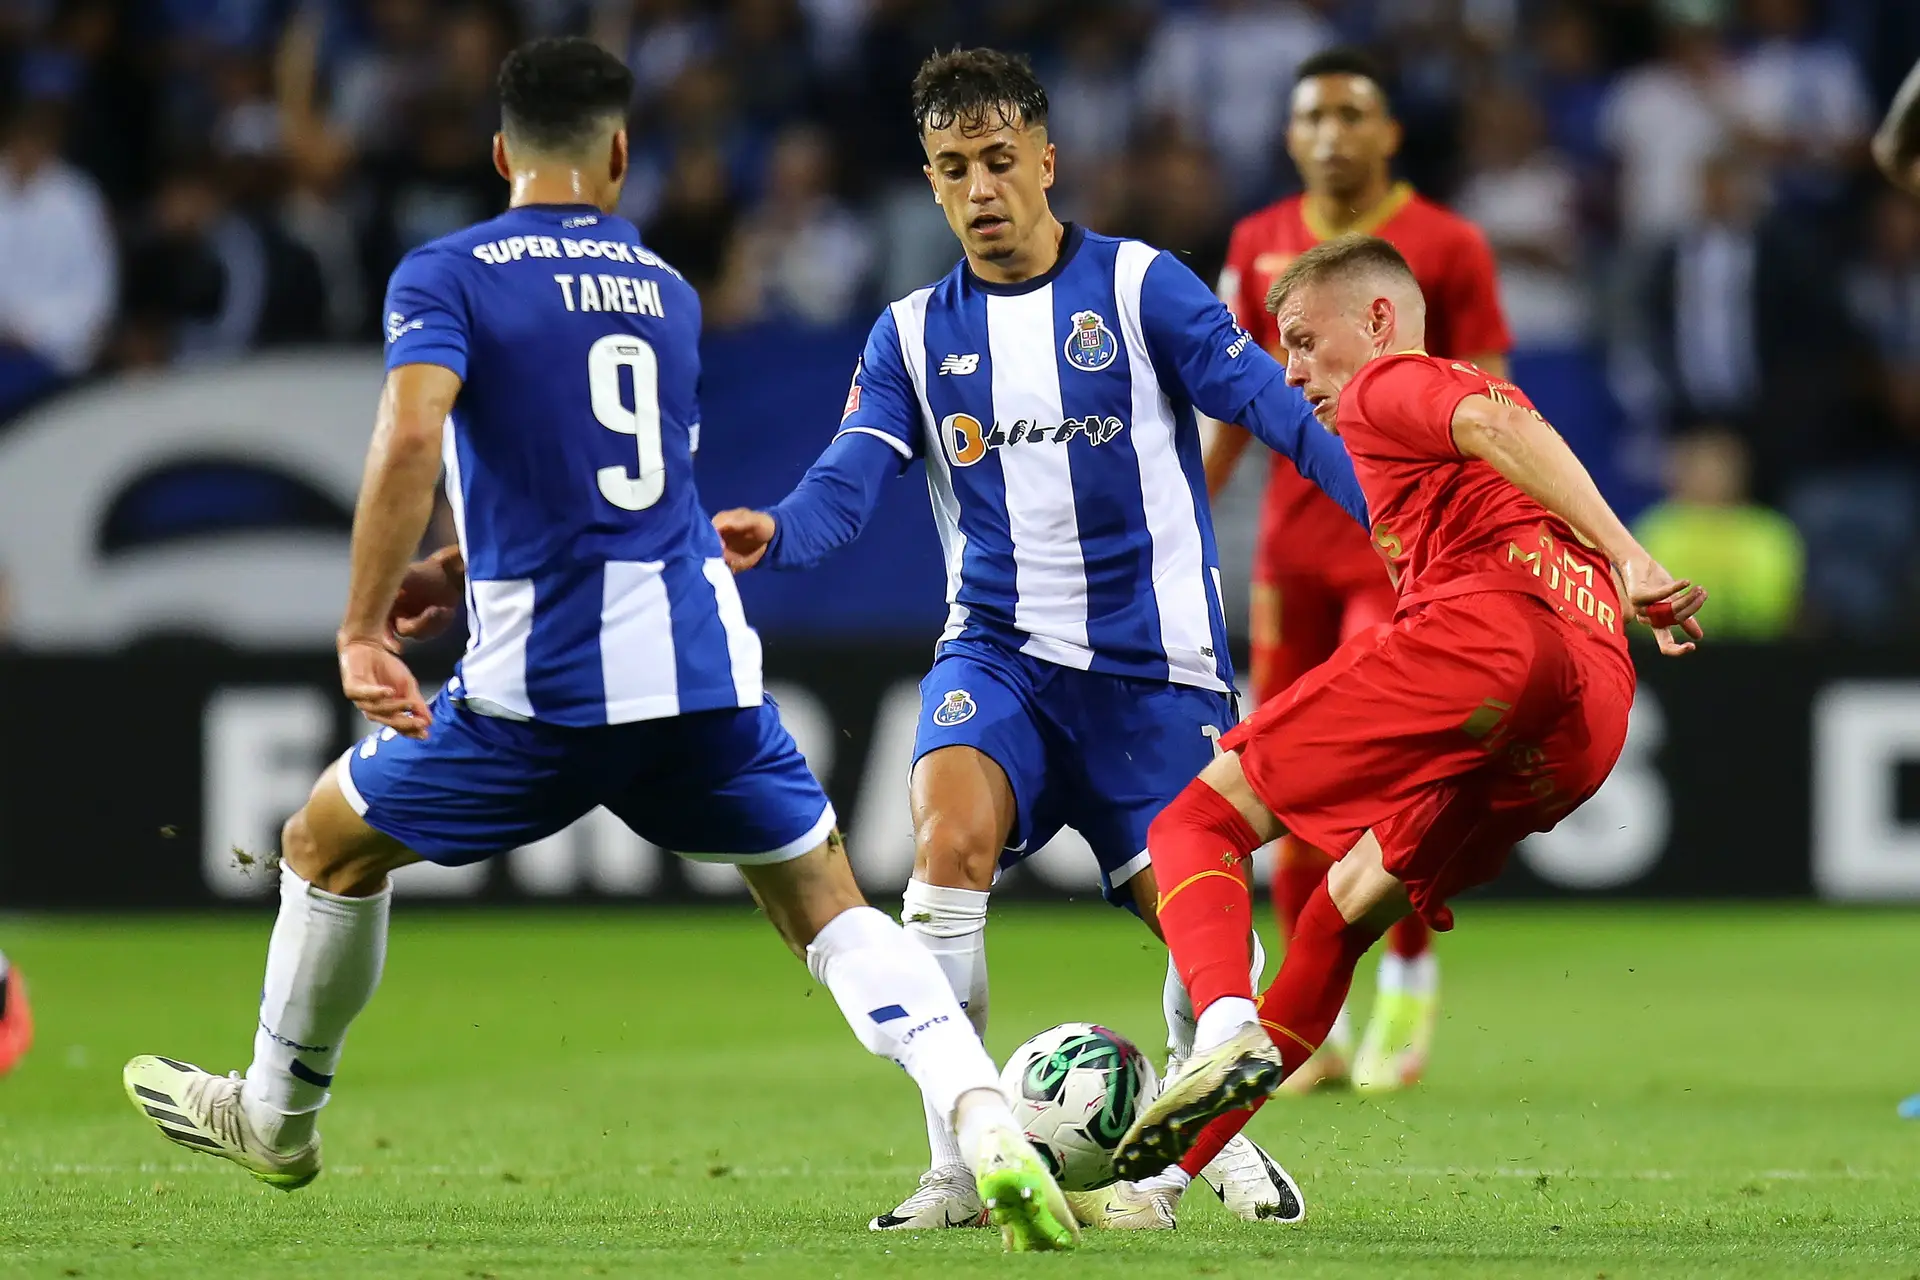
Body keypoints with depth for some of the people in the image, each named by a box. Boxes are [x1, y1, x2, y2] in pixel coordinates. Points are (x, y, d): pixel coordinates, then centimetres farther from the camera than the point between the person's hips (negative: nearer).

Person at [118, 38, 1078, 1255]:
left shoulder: (447, 276, -1)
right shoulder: (666, 291, 17)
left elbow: (411, 437, -19)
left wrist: (363, 630, -16)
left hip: (546, 683, -4)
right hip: (705, 670, 4)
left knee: (329, 845, 20)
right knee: (828, 904, 12)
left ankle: (274, 1116, 36)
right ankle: (986, 1124, -11)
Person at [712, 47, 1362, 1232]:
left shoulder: (1140, 287, -2)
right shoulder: (912, 336, 7)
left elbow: (1273, 407, -9)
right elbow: (851, 479, -5)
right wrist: (775, 534, -28)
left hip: (1154, 661, -1)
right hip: (1001, 647, 2)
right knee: (950, 840, -26)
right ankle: (958, 1169, -20)